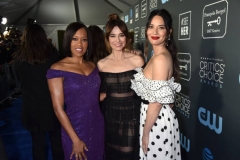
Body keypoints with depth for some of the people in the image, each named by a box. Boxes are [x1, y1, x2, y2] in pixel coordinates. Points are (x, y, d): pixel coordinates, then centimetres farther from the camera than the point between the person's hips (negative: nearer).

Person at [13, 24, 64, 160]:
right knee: (57, 142, 17)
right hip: (52, 106, 0)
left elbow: (20, 80, 8)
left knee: (38, 143, 15)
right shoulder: (52, 53, -12)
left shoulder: (18, 58, -7)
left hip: (31, 108, 1)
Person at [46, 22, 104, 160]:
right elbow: (58, 109, -14)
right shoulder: (57, 69, -13)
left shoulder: (93, 66, 3)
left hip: (97, 126, 5)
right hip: (75, 129, -5)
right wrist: (75, 139, -13)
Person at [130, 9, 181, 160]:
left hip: (157, 121, -9)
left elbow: (157, 102, -22)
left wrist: (145, 132, -16)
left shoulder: (161, 58, -23)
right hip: (155, 118, 10)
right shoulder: (158, 56, 7)